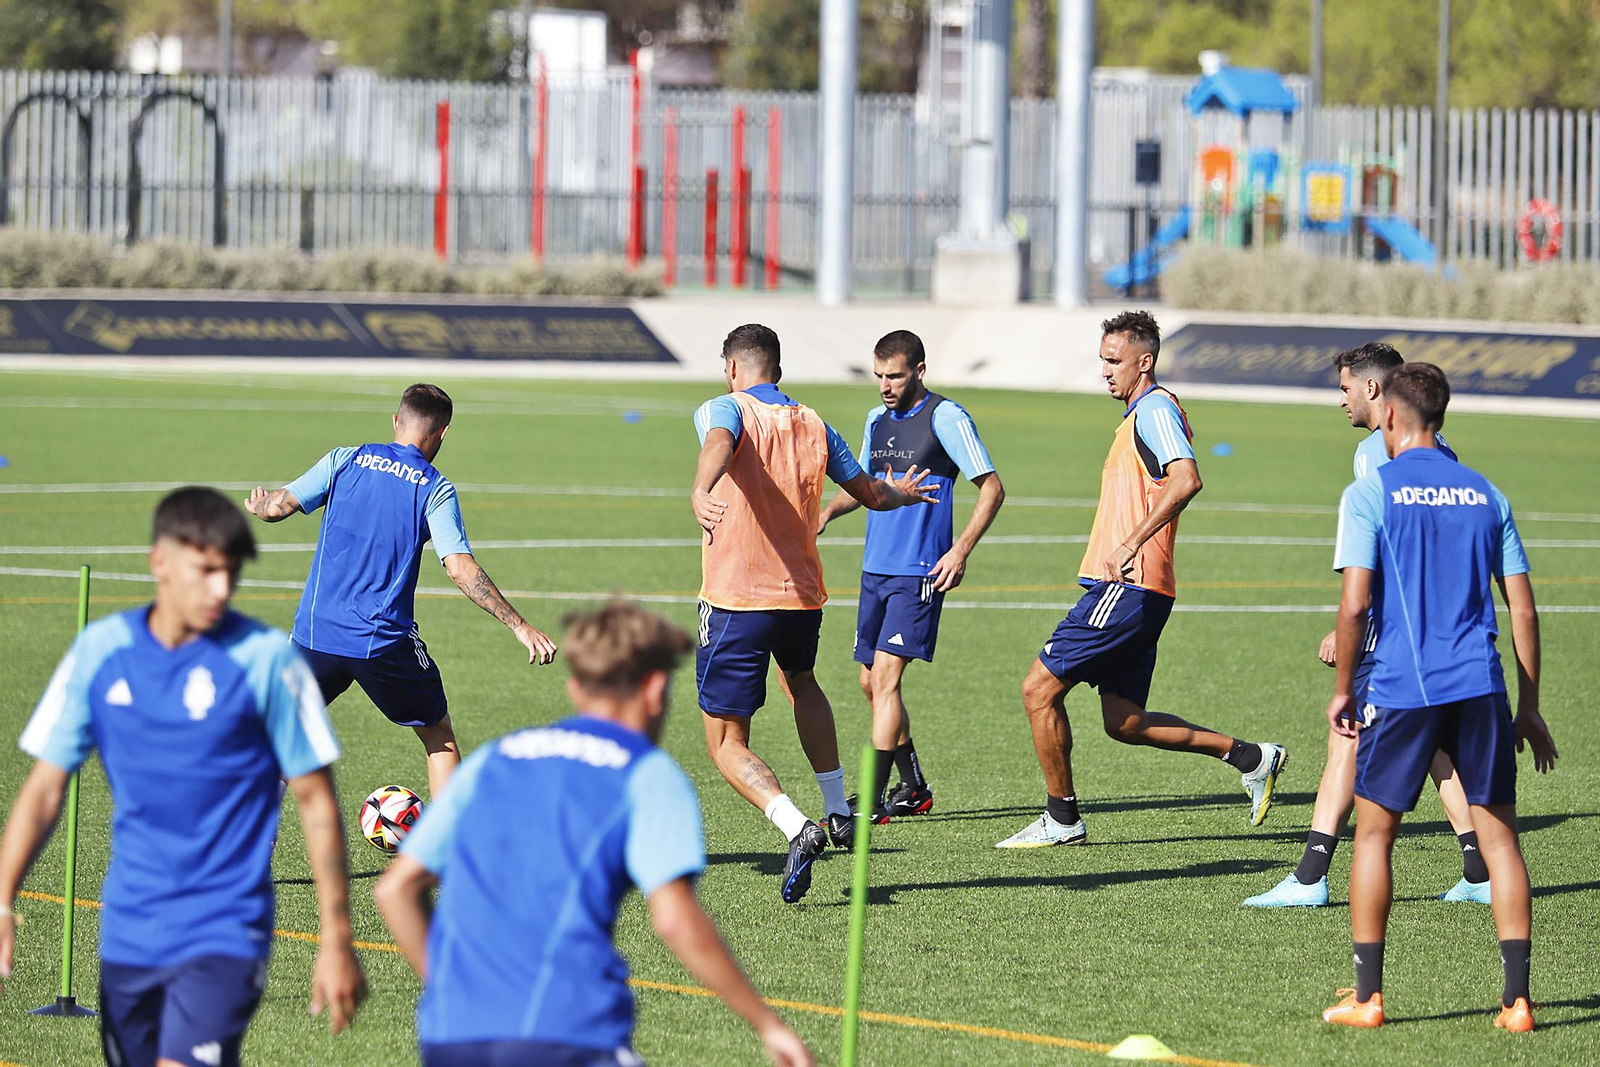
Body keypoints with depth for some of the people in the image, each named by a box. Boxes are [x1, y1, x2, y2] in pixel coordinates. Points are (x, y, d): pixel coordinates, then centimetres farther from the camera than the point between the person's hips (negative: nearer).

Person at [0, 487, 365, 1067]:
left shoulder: (266, 659, -8)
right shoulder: (100, 649, 1)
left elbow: (316, 801, -3)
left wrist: (336, 940, -4)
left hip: (224, 932, -4)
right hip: (127, 933, 5)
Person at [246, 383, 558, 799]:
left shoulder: (345, 460, 5)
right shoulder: (435, 490, -2)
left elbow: (277, 507, 3)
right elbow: (460, 569, -12)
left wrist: (258, 503, 27)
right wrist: (519, 626, -10)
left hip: (315, 632, 2)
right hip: (384, 639, -2)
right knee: (439, 736, 15)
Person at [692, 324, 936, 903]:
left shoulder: (724, 409, -3)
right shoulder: (812, 424, 12)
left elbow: (719, 443, -29)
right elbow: (872, 493, 21)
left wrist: (701, 491, -50)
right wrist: (903, 493, 45)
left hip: (736, 597, -6)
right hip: (803, 595, 6)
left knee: (727, 745, 0)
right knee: (801, 681, 38)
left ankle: (797, 827, -25)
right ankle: (838, 812, 35)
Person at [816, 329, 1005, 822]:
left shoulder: (946, 419, -8)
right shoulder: (877, 420, 13)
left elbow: (992, 488, -8)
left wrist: (960, 551, -16)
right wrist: (830, 509, 6)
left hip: (920, 572, -8)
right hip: (875, 570, 8)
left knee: (885, 676, -14)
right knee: (872, 683, 10)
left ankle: (873, 799, -14)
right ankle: (913, 787, 24)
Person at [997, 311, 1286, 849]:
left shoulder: (1155, 409, -11)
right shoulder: (1140, 414, 21)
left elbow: (1185, 480, -28)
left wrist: (1130, 546, -31)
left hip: (1127, 587, -10)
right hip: (1130, 590, 10)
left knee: (1039, 689, -6)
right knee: (1124, 721, 10)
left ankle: (1062, 818, 1)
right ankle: (1249, 757, 12)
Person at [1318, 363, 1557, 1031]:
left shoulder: (1370, 494, -1)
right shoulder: (1485, 495, 11)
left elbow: (1354, 604, -9)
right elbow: (1523, 610, 10)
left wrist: (1341, 690, 2)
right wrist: (1529, 706, 16)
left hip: (1402, 687, -3)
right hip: (1481, 687, 3)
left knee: (1374, 832, 10)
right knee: (1499, 837, 5)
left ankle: (1367, 996, 8)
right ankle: (1516, 999, -2)